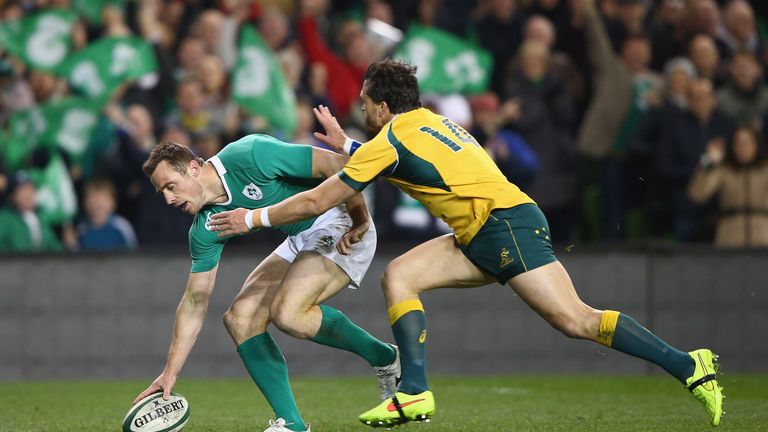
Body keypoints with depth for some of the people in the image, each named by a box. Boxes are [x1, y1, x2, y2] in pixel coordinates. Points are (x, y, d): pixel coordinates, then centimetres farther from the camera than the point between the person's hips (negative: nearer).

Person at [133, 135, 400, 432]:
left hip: (342, 230, -8)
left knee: (287, 313, -26)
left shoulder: (248, 157, -24)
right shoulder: (205, 229, -1)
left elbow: (338, 165, -21)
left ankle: (385, 358, -5)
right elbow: (195, 301, 4)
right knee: (240, 317, -5)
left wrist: (360, 222, -18)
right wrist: (170, 373, 0)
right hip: (301, 239, 8)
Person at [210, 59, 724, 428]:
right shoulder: (428, 122, 19)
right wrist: (347, 145, 36)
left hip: (508, 225, -9)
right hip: (482, 238, 9)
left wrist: (255, 218, 9)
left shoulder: (393, 138, -5)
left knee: (575, 319, -17)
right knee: (400, 276, 4)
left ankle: (688, 367, -19)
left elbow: (318, 201, -1)